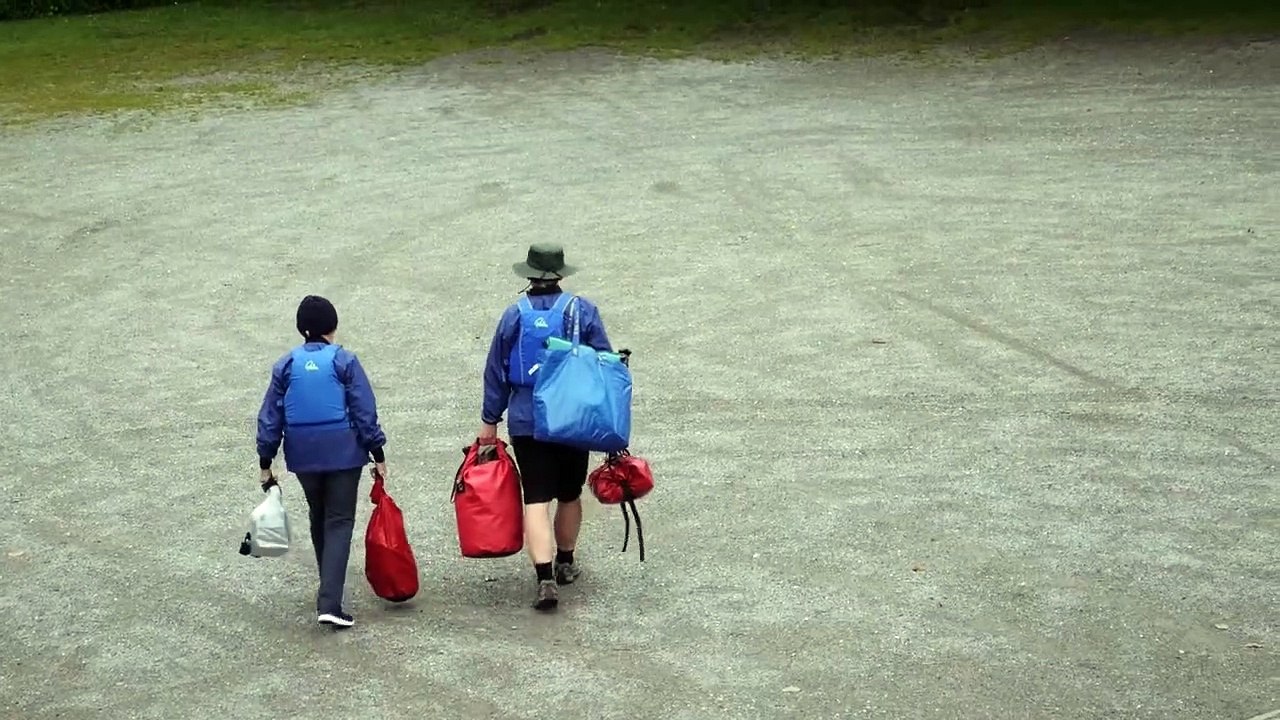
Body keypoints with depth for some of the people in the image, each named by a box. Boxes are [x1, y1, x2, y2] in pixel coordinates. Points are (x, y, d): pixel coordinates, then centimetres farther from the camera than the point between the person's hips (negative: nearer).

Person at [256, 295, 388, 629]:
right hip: (343, 453, -3)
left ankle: (330, 587, 33)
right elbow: (365, 411, -7)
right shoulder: (344, 361, -6)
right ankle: (329, 603, -14)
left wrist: (265, 461, 11)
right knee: (339, 522, -2)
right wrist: (377, 454, 0)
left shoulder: (286, 365, 3)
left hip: (304, 456, 3)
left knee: (319, 519, 21)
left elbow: (270, 415, 4)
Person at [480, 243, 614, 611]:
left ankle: (545, 578, -15)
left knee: (536, 499, -2)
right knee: (569, 495, 18)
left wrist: (490, 420, 12)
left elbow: (496, 371, 4)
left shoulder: (514, 315, -1)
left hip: (526, 423, -1)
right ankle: (565, 563, 35)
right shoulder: (583, 311, -3)